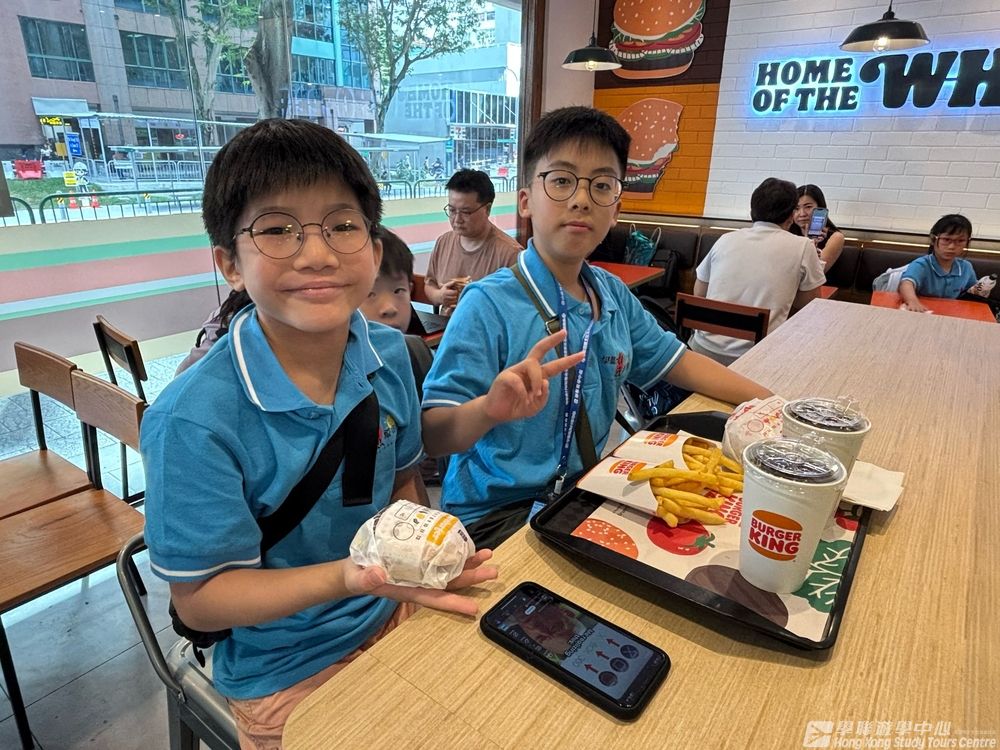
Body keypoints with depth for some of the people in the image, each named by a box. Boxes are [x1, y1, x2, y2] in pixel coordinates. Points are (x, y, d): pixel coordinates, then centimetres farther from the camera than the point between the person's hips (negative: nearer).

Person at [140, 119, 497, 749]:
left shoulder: (390, 354, -11)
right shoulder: (194, 419, -27)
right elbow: (200, 597, -19)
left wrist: (428, 572, -8)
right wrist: (349, 577, -33)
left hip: (396, 617, 5)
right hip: (288, 674, -4)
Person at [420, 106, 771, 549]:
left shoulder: (614, 294, 2)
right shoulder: (488, 305, -19)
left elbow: (677, 362, 15)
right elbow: (431, 436, -21)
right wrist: (489, 409, -43)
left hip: (584, 492, 7)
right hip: (495, 513, -6)